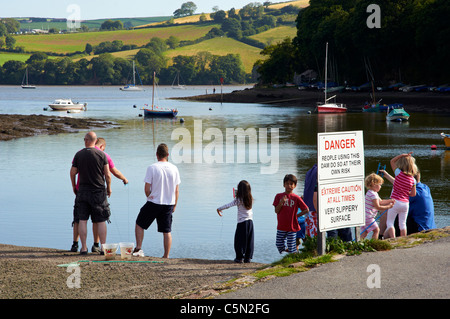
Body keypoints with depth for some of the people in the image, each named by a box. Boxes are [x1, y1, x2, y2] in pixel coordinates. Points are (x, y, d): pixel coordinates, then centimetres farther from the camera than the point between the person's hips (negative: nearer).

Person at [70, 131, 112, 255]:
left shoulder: (79, 154, -2)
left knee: (82, 220, 5)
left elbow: (72, 173, 2)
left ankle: (83, 248, 2)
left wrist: (74, 186, 18)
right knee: (101, 221, 5)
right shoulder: (101, 155, -5)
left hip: (83, 191, 1)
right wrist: (109, 188, 10)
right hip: (99, 191, -1)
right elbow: (107, 175, -5)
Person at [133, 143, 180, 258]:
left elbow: (147, 189, -11)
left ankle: (138, 248, 10)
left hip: (153, 203, -3)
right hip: (169, 204, 3)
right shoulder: (174, 169, -1)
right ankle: (166, 256, 10)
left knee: (139, 224, 15)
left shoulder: (152, 168, -11)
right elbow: (177, 190, 4)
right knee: (167, 231, 8)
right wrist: (174, 205, 15)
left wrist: (150, 197, 9)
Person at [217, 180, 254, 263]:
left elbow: (229, 205, -12)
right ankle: (248, 257, 12)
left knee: (239, 240, 4)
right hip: (250, 221, 5)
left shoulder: (239, 200, -11)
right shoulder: (250, 199, 4)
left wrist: (219, 209, -1)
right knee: (249, 240, 9)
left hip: (242, 222, -5)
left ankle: (240, 258, 5)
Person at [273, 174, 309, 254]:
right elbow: (276, 211, -3)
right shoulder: (279, 196, 3)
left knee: (292, 248, -2)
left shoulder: (296, 198, -2)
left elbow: (306, 210, 0)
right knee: (279, 246, 1)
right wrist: (281, 202, -17)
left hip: (292, 227, -2)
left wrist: (296, 215, -4)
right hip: (281, 227, 2)